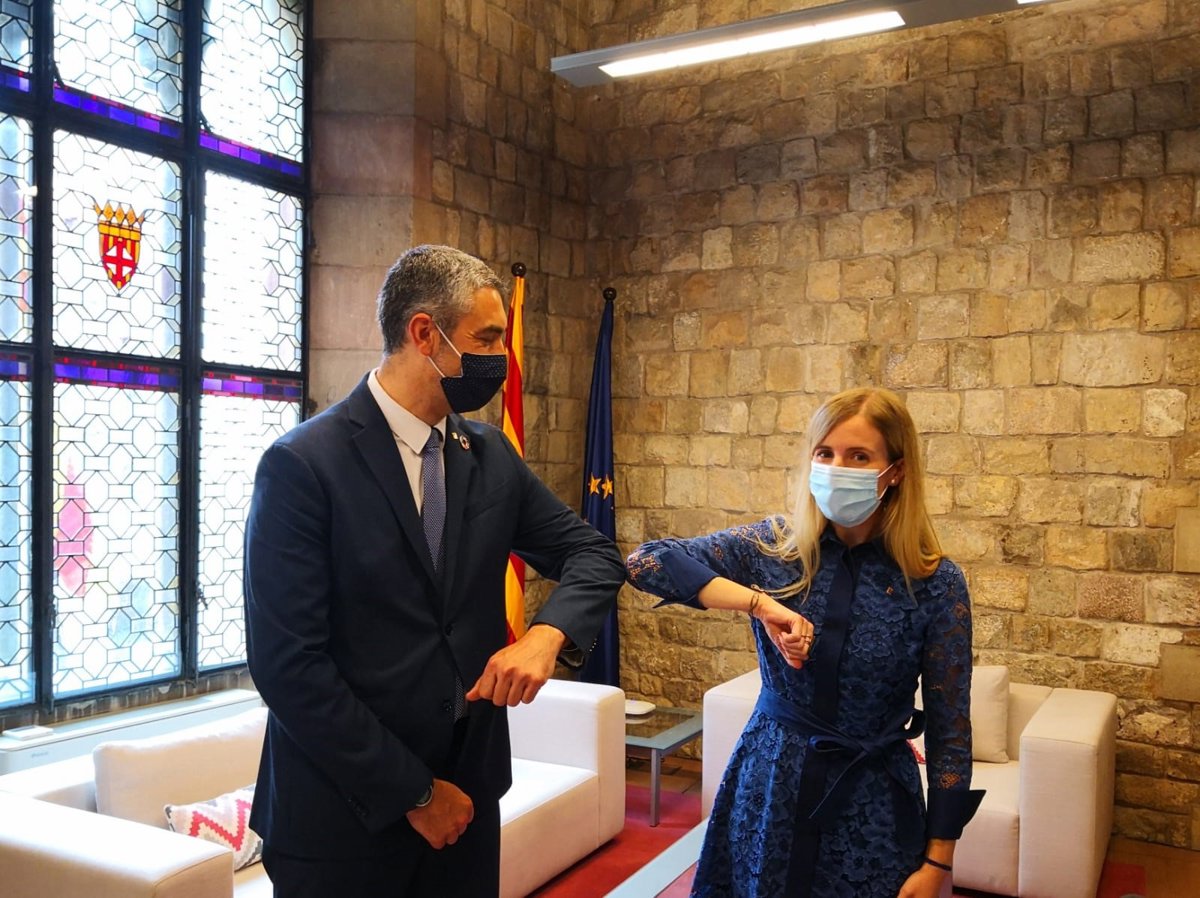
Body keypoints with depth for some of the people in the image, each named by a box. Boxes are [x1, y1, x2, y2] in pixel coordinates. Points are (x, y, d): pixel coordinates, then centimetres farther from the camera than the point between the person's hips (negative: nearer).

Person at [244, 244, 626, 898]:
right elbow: (287, 665, -18)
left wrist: (546, 634, -16)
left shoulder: (491, 456, 2)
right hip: (345, 810, -5)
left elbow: (592, 554, 6)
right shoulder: (303, 465, -16)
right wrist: (412, 793, -13)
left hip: (466, 794, 5)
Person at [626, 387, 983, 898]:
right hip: (769, 783, 2)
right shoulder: (773, 545, -8)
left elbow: (949, 730, -6)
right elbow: (646, 563, -17)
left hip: (872, 804, -1)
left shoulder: (933, 583, -10)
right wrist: (759, 602, -26)